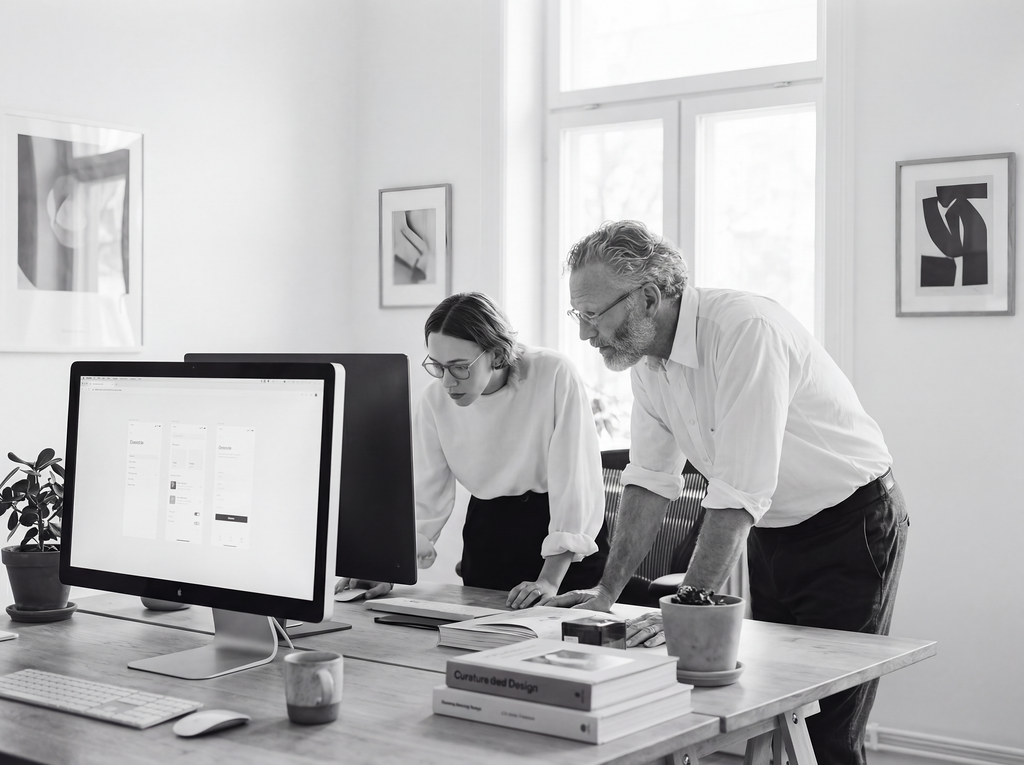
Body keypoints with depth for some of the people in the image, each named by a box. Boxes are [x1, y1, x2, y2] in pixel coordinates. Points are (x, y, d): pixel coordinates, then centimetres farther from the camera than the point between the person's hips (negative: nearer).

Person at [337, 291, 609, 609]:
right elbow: (425, 501, -6)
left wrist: (550, 580, -28)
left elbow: (577, 480, -23)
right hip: (488, 532, 3)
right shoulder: (435, 400, -8)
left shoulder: (554, 375, -22)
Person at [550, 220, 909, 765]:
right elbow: (650, 479, 3)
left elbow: (738, 495, -32)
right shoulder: (647, 356, -2)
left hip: (850, 528, -8)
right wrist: (607, 591, -3)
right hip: (771, 532, 8)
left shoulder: (746, 331, -29)